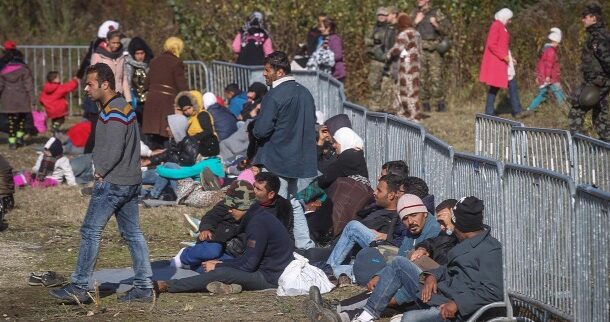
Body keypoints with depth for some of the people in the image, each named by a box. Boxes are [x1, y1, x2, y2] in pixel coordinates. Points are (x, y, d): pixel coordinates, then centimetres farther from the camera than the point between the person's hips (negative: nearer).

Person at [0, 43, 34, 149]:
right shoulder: (24, 70, -5)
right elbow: (29, 86, -5)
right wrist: (32, 102, -3)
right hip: (22, 99, -1)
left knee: (11, 120, 8)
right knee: (22, 119, 18)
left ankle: (12, 142, 5)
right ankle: (19, 137, 10)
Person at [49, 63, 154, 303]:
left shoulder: (113, 112, -17)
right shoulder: (124, 107, 15)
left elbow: (114, 150, -22)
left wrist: (100, 173, -8)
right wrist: (101, 170, 9)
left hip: (112, 183, -10)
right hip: (130, 182, 10)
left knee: (90, 231, -5)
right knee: (133, 233, 9)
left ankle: (79, 288, -2)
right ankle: (144, 287, 10)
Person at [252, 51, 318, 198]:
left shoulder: (273, 96, -14)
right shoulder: (305, 93, 9)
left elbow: (261, 130, -17)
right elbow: (312, 123, 17)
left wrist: (254, 131, 4)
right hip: (305, 163, 7)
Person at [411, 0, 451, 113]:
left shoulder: (436, 13, 4)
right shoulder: (414, 14, 13)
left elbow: (446, 29, 1)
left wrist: (436, 24, -16)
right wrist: (416, 22, -7)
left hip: (434, 50, -3)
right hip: (419, 50, 3)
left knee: (436, 77, -10)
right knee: (421, 78, 2)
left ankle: (440, 104, -5)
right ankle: (425, 105, 9)